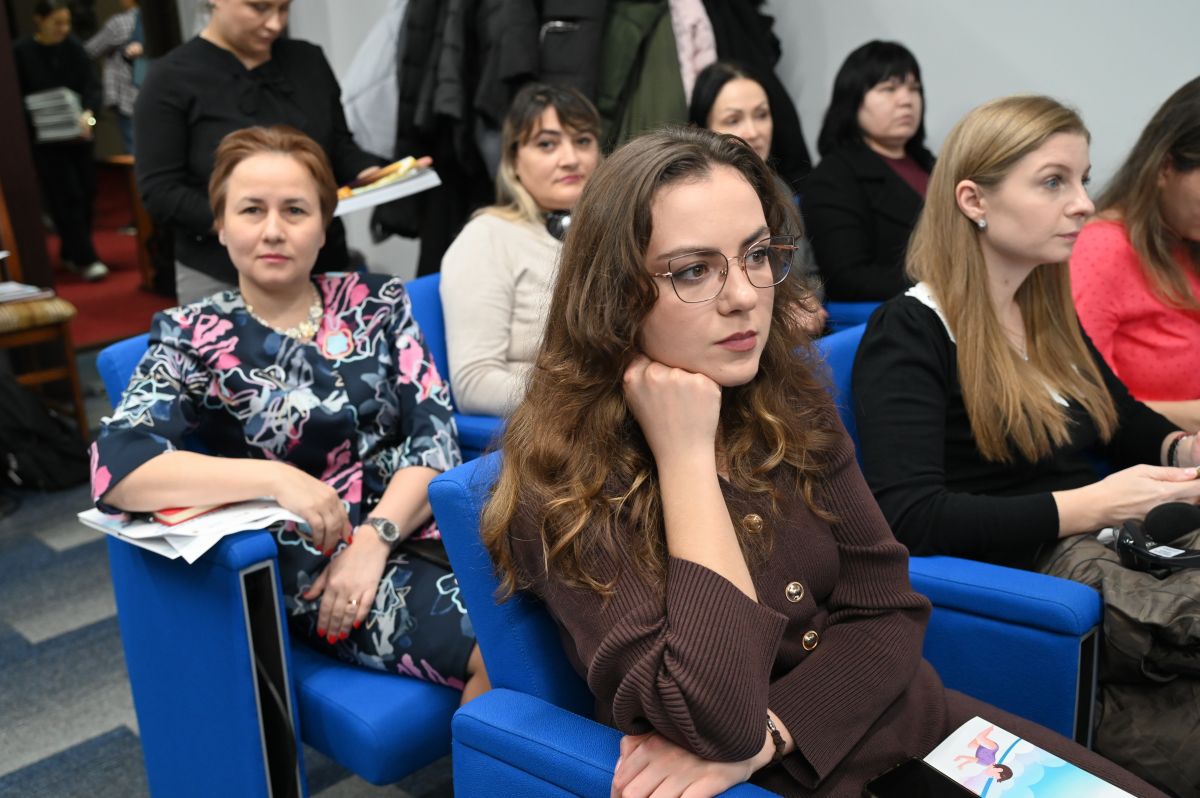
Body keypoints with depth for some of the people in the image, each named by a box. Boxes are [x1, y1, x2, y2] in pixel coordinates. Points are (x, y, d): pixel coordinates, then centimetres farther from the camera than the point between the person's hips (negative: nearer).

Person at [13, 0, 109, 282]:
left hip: (77, 134, 4)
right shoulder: (21, 52, -7)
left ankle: (71, 254, 23)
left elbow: (92, 85, -4)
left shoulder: (72, 46, 2)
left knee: (86, 192, 8)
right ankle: (85, 259, -2)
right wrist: (34, 121, -21)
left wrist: (88, 114, -22)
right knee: (66, 197, -6)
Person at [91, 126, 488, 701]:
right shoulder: (193, 339, 1)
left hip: (424, 527, 4)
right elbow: (115, 468, -13)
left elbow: (435, 433, 1)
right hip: (315, 568, -3)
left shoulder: (378, 302, 9)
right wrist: (276, 479, -21)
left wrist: (375, 537, -14)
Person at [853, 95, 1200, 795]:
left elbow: (1128, 422, 30)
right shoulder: (909, 333, -9)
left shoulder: (1048, 313, 16)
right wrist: (1088, 506, -23)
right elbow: (909, 517, -20)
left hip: (1114, 549, 8)